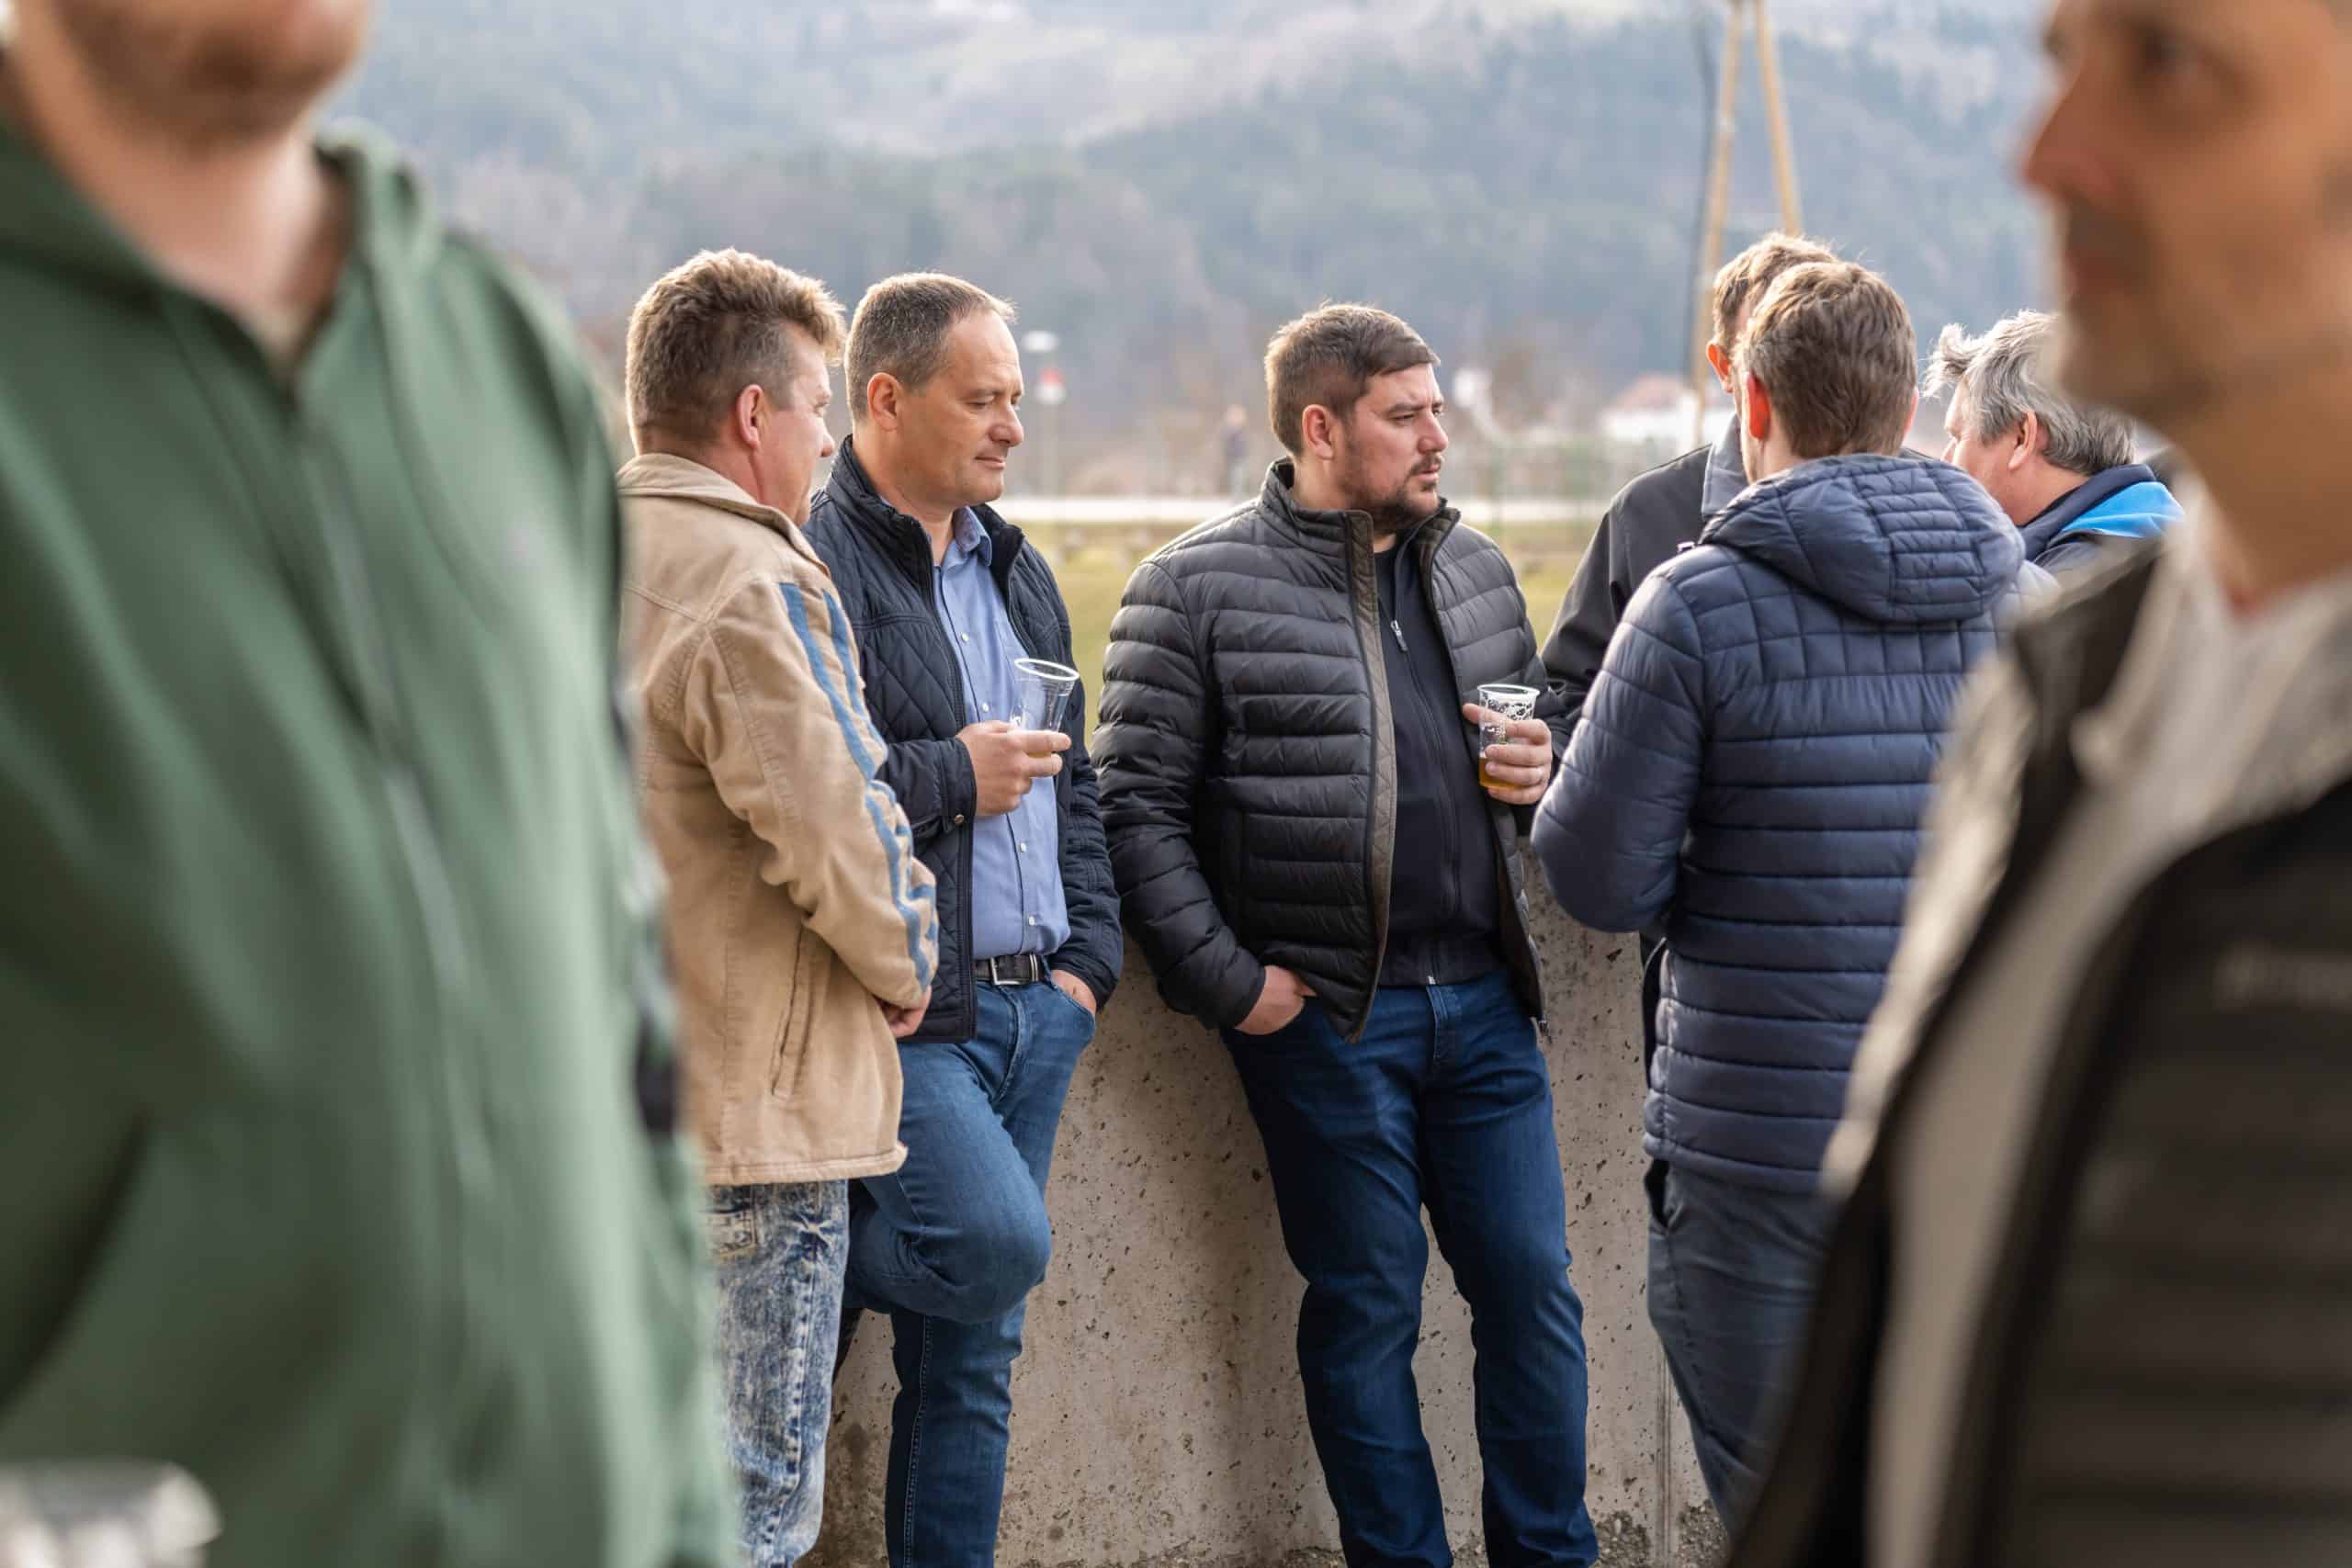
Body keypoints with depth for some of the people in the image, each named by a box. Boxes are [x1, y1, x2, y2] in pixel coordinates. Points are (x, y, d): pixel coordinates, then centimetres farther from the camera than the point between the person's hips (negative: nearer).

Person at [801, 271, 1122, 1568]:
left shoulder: (1015, 571, 18)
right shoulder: (810, 564, -11)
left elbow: (1075, 788, 24)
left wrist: (1089, 953, 12)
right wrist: (953, 776, -15)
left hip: (1034, 1010, 8)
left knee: (977, 1348, 9)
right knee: (998, 1240, -23)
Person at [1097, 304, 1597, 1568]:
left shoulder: (1472, 568, 13)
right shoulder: (1196, 590, -5)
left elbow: (1536, 715, 28)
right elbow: (1139, 805, -7)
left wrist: (1540, 768, 3)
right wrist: (1223, 980, -13)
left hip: (1481, 998, 5)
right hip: (1325, 1015, -5)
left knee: (1531, 1285, 7)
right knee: (1367, 1303, 4)